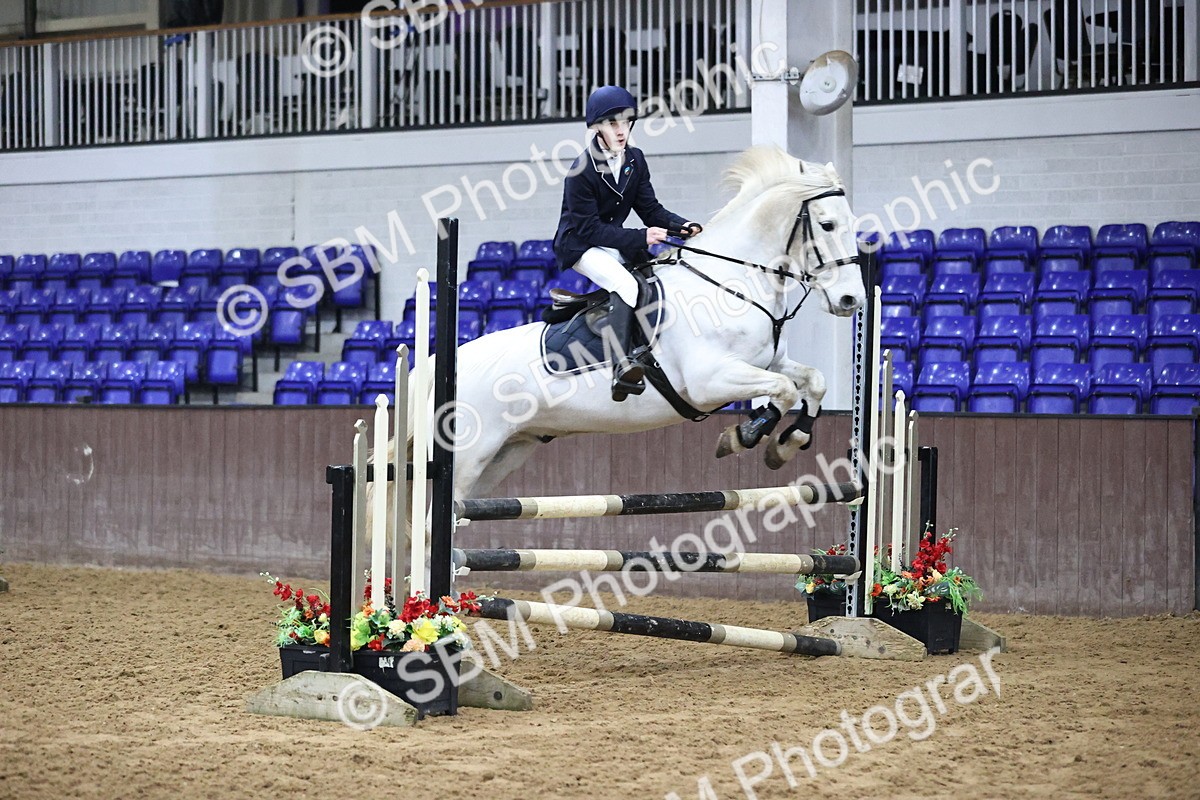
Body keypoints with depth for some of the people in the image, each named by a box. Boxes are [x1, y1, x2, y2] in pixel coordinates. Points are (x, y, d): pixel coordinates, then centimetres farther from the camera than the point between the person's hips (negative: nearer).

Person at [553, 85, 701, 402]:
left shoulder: (635, 160, 1)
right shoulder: (582, 171, -20)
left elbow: (650, 208, 3)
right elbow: (589, 228, -22)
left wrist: (681, 226, -17)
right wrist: (640, 237, -29)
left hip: (616, 243, 8)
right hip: (579, 246, -8)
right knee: (625, 284, -33)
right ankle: (621, 367, -46)